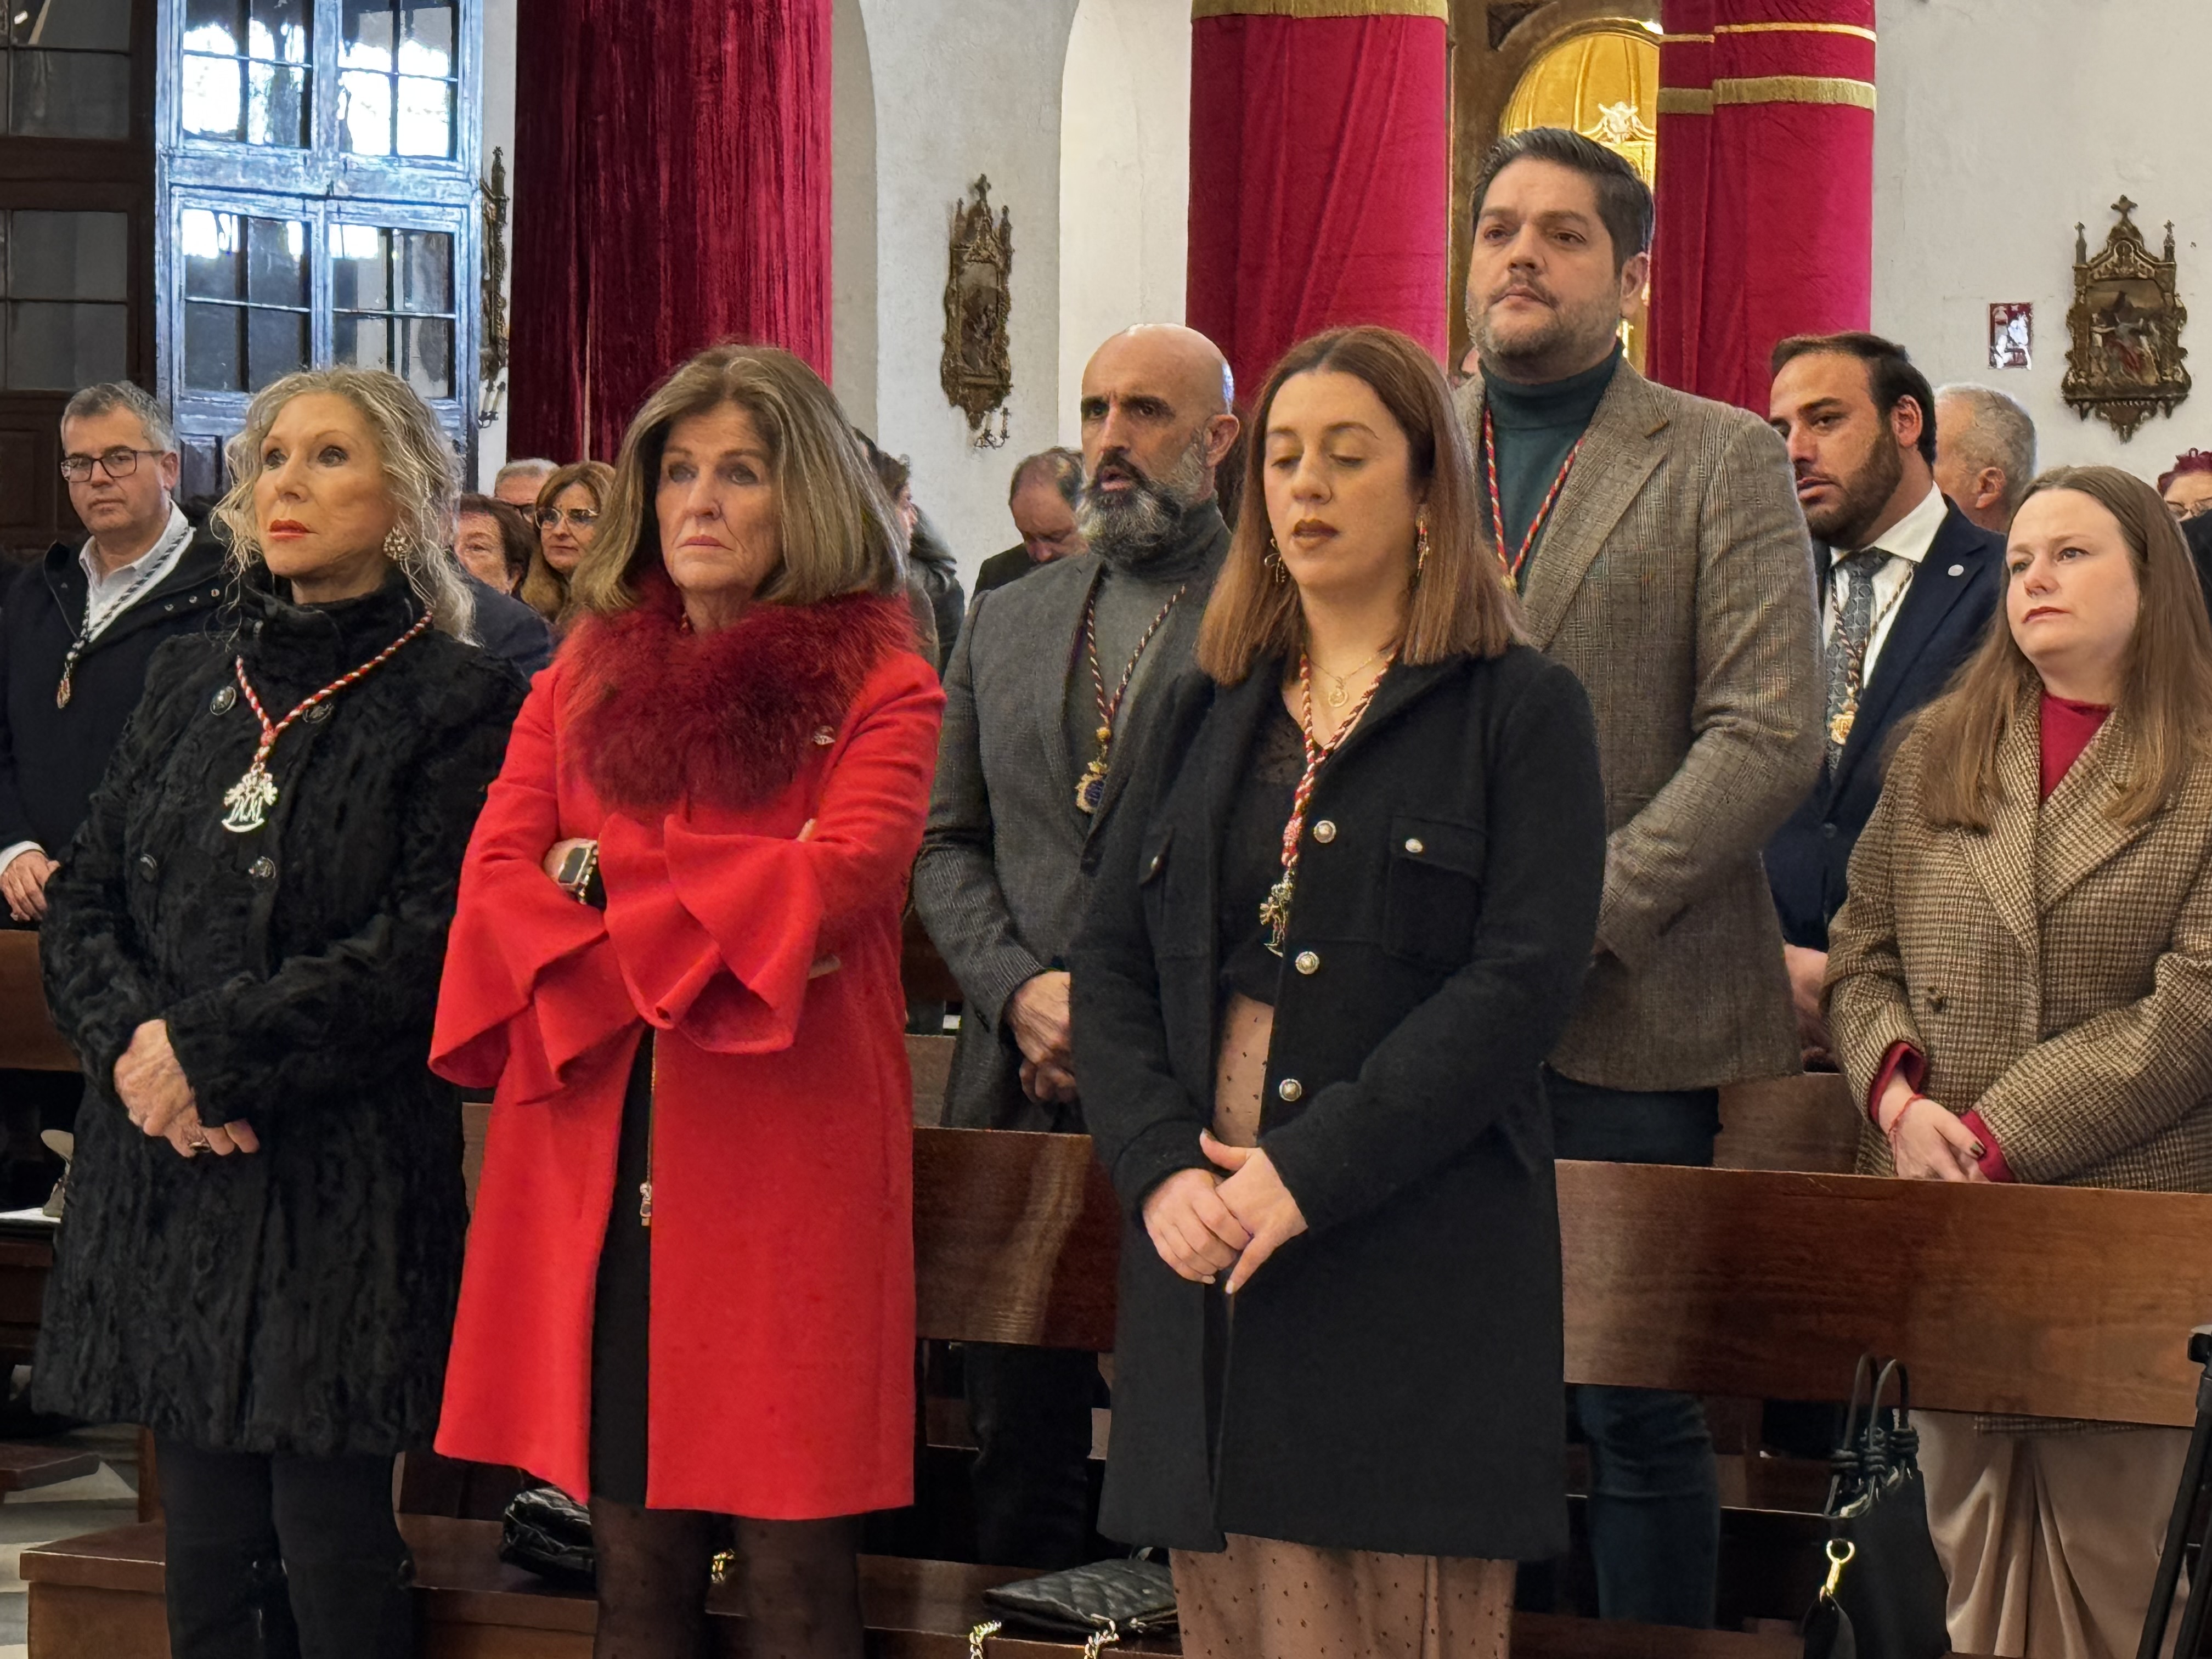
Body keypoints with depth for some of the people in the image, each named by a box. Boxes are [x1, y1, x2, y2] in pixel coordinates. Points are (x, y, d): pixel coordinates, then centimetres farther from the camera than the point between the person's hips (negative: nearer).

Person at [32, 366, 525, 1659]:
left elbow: (430, 945, -12)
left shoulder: (455, 702, -3)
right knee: (208, 1540, 6)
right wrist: (132, 1045, -7)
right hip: (168, 1167, 5)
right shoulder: (192, 683, 16)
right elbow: (84, 899, 13)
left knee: (331, 1538, -5)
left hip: (343, 1175, -5)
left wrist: (211, 1050, -14)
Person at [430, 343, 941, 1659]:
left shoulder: (880, 687, 4)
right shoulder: (580, 683, 17)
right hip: (597, 1158, 4)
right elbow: (498, 877, 5)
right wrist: (634, 978, -12)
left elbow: (842, 872, -13)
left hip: (783, 1155, -4)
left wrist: (614, 879, -7)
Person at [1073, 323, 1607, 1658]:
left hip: (1416, 1263, -4)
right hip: (1203, 1248, 5)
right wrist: (1163, 1168, -8)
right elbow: (1110, 963, 10)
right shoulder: (1206, 716, 17)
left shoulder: (1522, 712, 1)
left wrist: (1309, 1173, -17)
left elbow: (1524, 984, -10)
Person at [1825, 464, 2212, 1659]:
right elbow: (1861, 956, 13)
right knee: (1971, 1538, 6)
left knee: (2110, 1555, -2)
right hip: (1945, 1213, 4)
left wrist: (1999, 1137, -14)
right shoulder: (1935, 757, 14)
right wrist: (1898, 1098, -8)